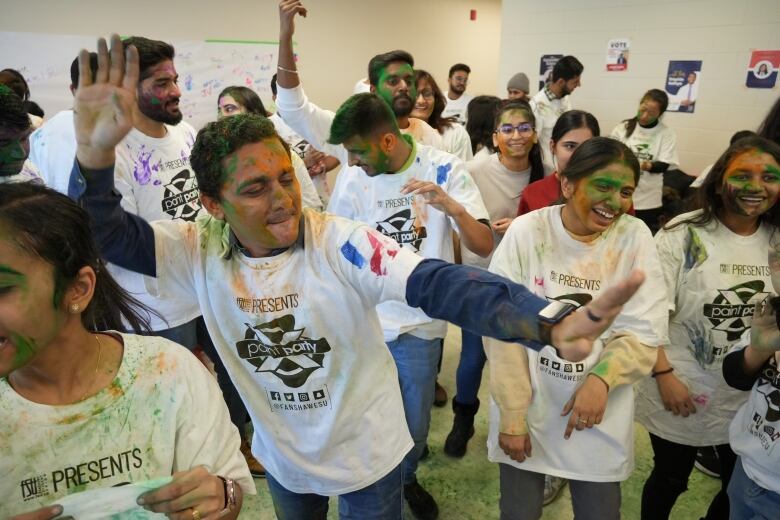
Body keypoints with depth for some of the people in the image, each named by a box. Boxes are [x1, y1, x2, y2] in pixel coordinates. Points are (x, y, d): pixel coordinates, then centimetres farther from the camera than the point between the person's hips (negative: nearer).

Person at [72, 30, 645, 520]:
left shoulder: (342, 243, -28)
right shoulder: (200, 253, -14)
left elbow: (437, 284, -40)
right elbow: (108, 233, -16)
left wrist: (549, 323, -57)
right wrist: (95, 152, -37)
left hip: (366, 452, -3)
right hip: (281, 456, 4)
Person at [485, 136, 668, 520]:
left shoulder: (635, 238, -7)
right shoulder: (526, 231, -12)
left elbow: (644, 331, -7)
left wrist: (601, 379, -24)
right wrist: (512, 415, -12)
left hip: (602, 418, 1)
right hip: (527, 408, -1)